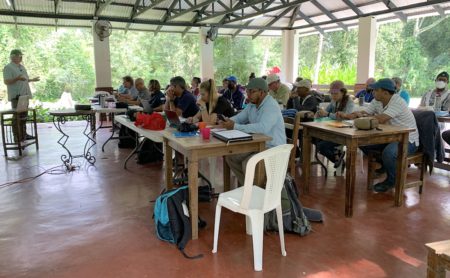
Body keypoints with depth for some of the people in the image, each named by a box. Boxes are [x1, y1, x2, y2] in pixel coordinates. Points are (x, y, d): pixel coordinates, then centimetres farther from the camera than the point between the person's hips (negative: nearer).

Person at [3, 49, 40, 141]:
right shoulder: (8, 68, -7)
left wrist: (32, 79, 21)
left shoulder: (22, 67, 19)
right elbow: (6, 81, -15)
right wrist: (17, 78, -28)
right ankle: (17, 137, -2)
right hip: (16, 96, -8)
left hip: (24, 95, 8)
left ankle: (23, 134, 20)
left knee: (24, 115, 11)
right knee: (17, 116, -7)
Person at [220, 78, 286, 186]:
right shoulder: (252, 105, 9)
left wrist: (235, 126, -34)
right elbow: (238, 118, 15)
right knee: (230, 156, 2)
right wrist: (228, 121, -10)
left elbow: (263, 128, -36)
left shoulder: (271, 106, -20)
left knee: (247, 164, -29)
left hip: (273, 149, -9)